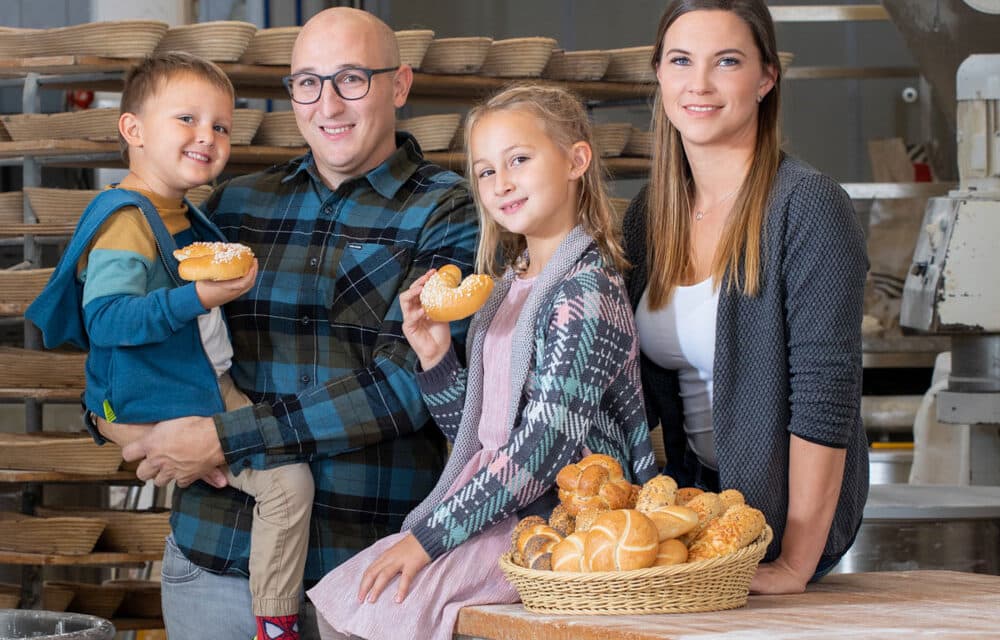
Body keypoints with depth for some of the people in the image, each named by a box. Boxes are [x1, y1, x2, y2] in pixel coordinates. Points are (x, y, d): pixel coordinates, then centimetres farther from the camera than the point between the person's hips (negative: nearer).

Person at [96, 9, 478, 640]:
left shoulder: (450, 214, -3)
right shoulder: (236, 203, 10)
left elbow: (406, 382, -14)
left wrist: (225, 439, -16)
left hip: (367, 564, -4)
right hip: (215, 555, 4)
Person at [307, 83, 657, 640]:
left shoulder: (585, 291, -12)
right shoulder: (507, 291, 16)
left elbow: (547, 444, -20)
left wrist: (430, 535, -20)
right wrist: (436, 356, 1)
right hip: (500, 511, 8)